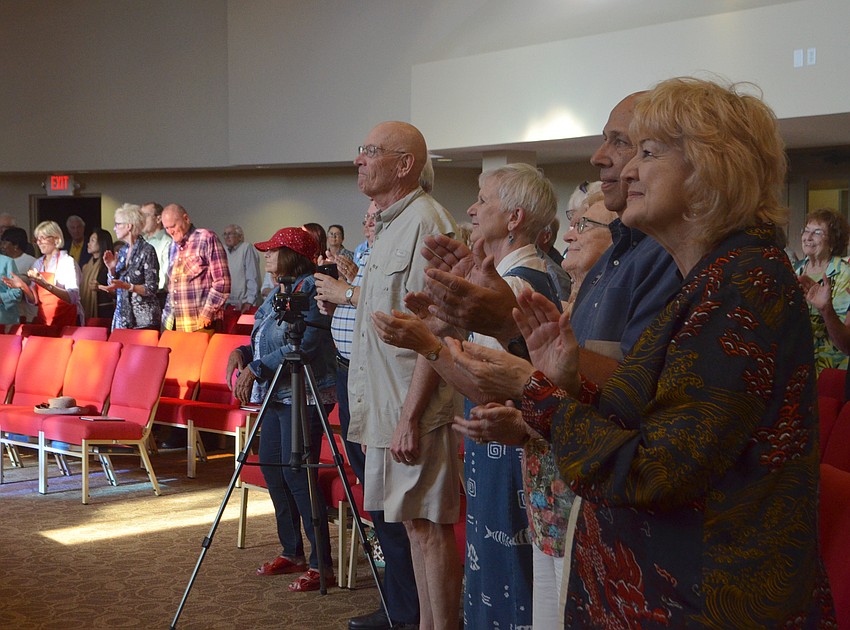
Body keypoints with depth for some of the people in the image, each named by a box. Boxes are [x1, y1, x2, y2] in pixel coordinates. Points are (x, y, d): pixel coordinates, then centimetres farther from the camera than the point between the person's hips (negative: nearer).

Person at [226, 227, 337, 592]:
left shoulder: (311, 288, -12)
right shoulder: (279, 291, 17)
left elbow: (305, 345, -21)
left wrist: (257, 370, -19)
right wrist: (242, 352, 3)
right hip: (276, 395, 10)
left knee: (296, 472, -13)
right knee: (270, 466, 11)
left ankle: (321, 565, -8)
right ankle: (291, 553, 22)